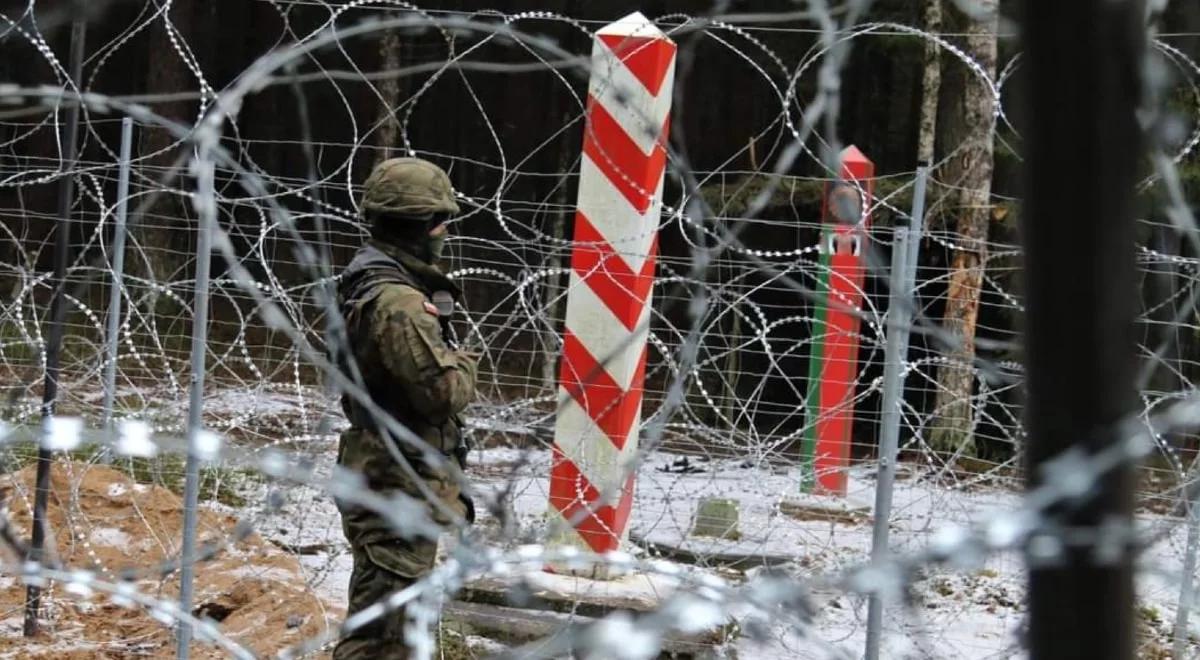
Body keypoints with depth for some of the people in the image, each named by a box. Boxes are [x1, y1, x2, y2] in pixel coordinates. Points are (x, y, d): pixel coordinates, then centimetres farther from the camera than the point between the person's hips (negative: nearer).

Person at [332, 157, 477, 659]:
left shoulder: (368, 284, 13)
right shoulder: (397, 304, -21)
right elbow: (445, 389, -26)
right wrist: (464, 364, -4)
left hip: (381, 478, 11)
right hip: (399, 488, -11)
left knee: (382, 620, 21)